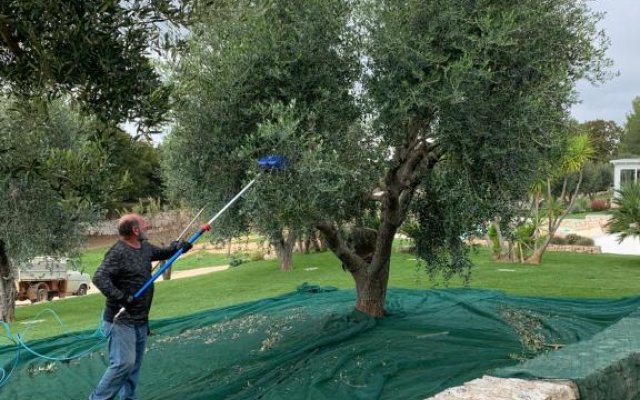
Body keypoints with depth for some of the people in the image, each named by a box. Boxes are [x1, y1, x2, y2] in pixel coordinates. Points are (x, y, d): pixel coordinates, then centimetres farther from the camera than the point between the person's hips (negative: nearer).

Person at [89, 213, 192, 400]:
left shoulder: (145, 247, 8)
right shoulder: (118, 252, -19)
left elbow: (163, 252, 26)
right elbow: (99, 278, -28)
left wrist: (178, 246, 5)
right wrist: (122, 298, -32)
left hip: (141, 321, 9)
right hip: (122, 320, -9)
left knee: (134, 364, 15)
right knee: (123, 363, -13)